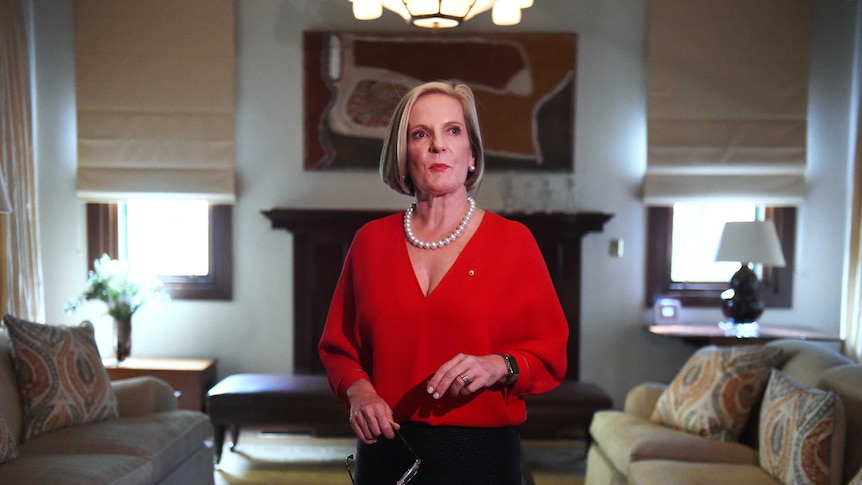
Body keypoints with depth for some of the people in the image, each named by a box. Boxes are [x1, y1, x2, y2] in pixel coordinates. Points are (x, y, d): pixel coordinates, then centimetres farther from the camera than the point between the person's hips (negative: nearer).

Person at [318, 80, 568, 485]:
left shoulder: (513, 240, -4)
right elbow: (338, 347, 10)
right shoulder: (370, 241, 3)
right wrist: (357, 390, -8)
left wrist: (499, 366, -19)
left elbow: (550, 355, -1)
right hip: (386, 451, 2)